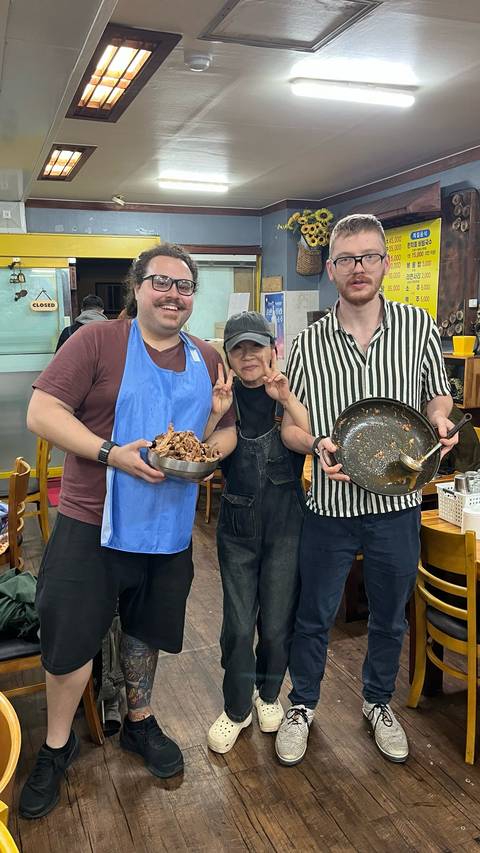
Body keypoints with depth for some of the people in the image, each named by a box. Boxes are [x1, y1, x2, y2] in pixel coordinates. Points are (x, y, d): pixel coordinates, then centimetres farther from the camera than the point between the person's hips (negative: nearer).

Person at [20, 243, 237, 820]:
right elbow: (42, 413, -14)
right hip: (91, 525, -4)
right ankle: (57, 746, 33)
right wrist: (111, 454, -24)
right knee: (71, 636, 6)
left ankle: (139, 723, 46)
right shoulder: (97, 341, -8)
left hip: (168, 528, 4)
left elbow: (227, 432, 13)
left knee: (145, 631, 21)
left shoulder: (207, 360, 7)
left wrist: (214, 446, -11)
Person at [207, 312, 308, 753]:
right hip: (238, 525, 1)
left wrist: (288, 399, -24)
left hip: (286, 523, 0)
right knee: (238, 626, 5)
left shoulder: (291, 392, -4)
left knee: (277, 624, 11)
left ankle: (269, 693, 39)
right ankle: (237, 708, 29)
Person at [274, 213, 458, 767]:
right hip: (330, 505, -1)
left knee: (389, 618, 19)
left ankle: (378, 702, 46)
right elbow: (289, 425, -1)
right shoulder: (308, 343, -4)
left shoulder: (418, 326, -2)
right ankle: (302, 705, 39)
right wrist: (317, 445, -22)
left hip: (396, 504, 1)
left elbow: (438, 398, 8)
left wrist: (439, 422, -15)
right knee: (314, 617, 14)